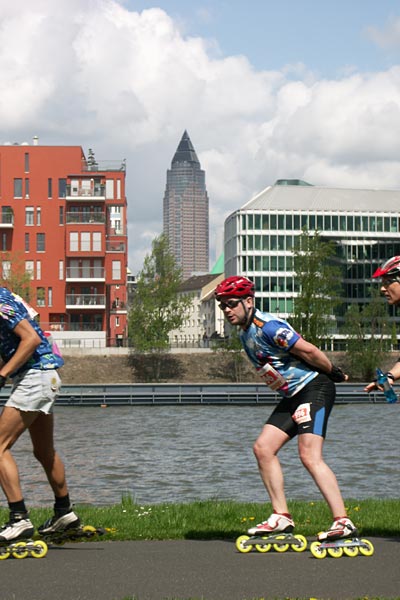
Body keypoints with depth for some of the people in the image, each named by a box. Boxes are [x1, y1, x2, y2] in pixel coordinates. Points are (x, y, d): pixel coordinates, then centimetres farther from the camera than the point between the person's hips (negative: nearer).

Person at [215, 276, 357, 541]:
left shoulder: (267, 326, -19)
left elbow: (308, 350, -20)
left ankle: (343, 522, -17)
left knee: (310, 456, -18)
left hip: (315, 388, -10)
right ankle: (282, 517, 7)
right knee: (263, 448, 2)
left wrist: (334, 373, -5)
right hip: (293, 396, 10)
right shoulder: (244, 332, 12)